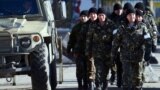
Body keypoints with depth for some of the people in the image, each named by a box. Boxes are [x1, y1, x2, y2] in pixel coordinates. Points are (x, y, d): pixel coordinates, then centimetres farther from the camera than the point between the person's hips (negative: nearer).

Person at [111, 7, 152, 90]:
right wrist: (113, 55, 4)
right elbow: (115, 42, 5)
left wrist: (148, 53, -14)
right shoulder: (122, 28, 2)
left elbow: (148, 41, -3)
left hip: (138, 57, 1)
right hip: (126, 57, -1)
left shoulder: (142, 28, 3)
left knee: (137, 77, 9)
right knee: (126, 77, -11)